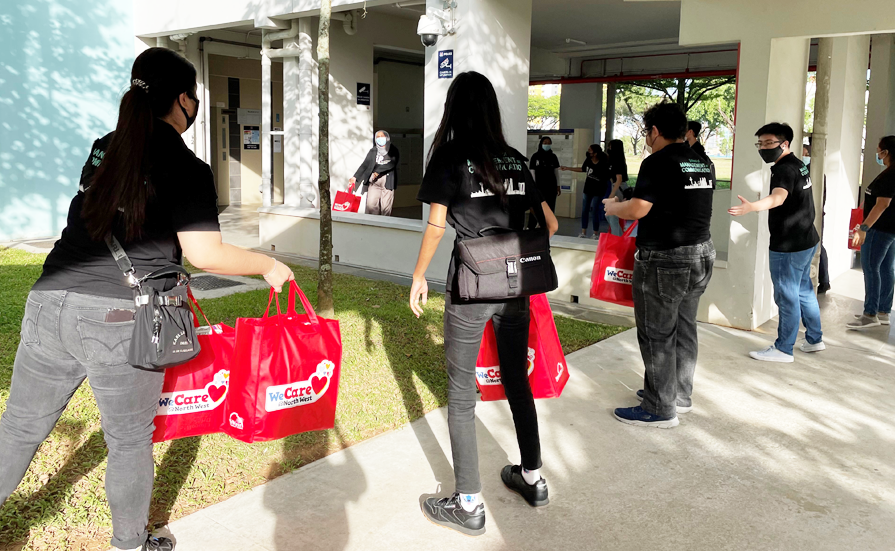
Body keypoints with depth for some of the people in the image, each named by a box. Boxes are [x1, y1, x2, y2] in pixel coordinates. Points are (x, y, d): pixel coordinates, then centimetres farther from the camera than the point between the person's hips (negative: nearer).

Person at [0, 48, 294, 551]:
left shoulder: (103, 150, 14)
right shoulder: (186, 170, -7)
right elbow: (206, 255, -13)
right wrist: (269, 266, 2)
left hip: (50, 304, 6)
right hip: (121, 321, -5)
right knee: (130, 440, 14)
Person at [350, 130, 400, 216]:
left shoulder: (393, 151, 4)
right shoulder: (373, 151, 12)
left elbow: (391, 164, -11)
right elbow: (364, 165, 9)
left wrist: (378, 172, -18)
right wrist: (355, 177, -1)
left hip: (388, 183, -2)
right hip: (374, 183, 2)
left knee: (386, 209, -4)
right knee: (371, 205, -8)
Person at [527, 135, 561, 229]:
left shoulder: (553, 156, 6)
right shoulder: (535, 156, -3)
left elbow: (556, 171, 11)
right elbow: (532, 172, -4)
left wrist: (558, 186, 9)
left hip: (551, 186, 3)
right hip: (539, 186, -3)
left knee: (550, 208, 5)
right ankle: (530, 228, 5)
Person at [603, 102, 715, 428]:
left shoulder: (658, 163, -15)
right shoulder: (703, 164, 10)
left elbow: (637, 209, -19)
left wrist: (613, 207, 0)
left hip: (664, 260, -9)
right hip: (702, 254, 9)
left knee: (657, 335, 1)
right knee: (684, 328, 18)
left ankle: (660, 410, 9)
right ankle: (681, 395, 31)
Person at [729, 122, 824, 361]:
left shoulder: (784, 169, -20)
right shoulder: (798, 165, 12)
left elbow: (778, 197, -42)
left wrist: (750, 207, -60)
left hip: (789, 246, -10)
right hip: (805, 240, 10)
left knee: (787, 296, -2)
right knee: (804, 291, 20)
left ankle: (783, 349, 7)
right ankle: (814, 339, 32)